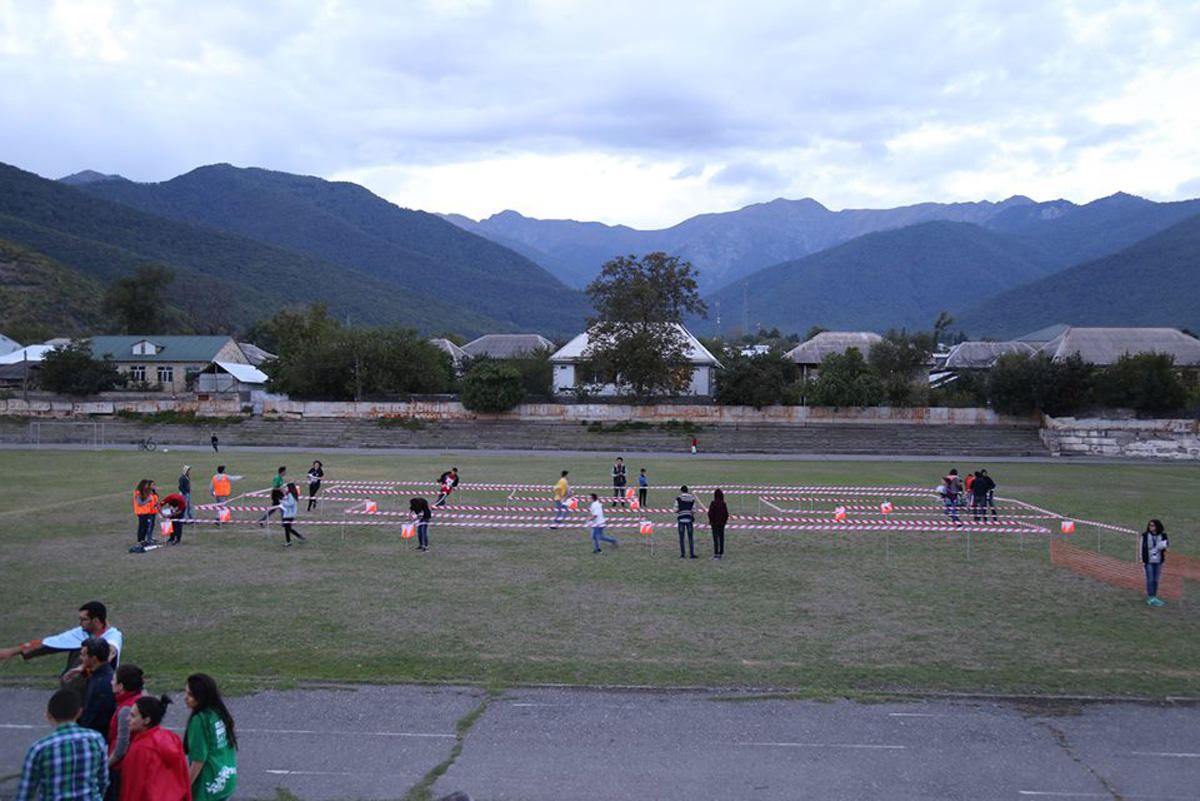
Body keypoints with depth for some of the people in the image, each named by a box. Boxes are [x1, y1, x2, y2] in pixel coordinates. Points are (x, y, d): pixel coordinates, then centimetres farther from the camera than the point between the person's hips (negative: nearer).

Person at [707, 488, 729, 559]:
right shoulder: (723, 504, -3)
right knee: (721, 539, 9)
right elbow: (726, 514, 0)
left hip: (715, 523, -3)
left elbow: (710, 513, -14)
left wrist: (710, 521, 1)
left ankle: (716, 554, -1)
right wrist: (724, 521, 14)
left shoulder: (713, 503, -13)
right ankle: (721, 554, 11)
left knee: (715, 538, 0)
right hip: (722, 524, 3)